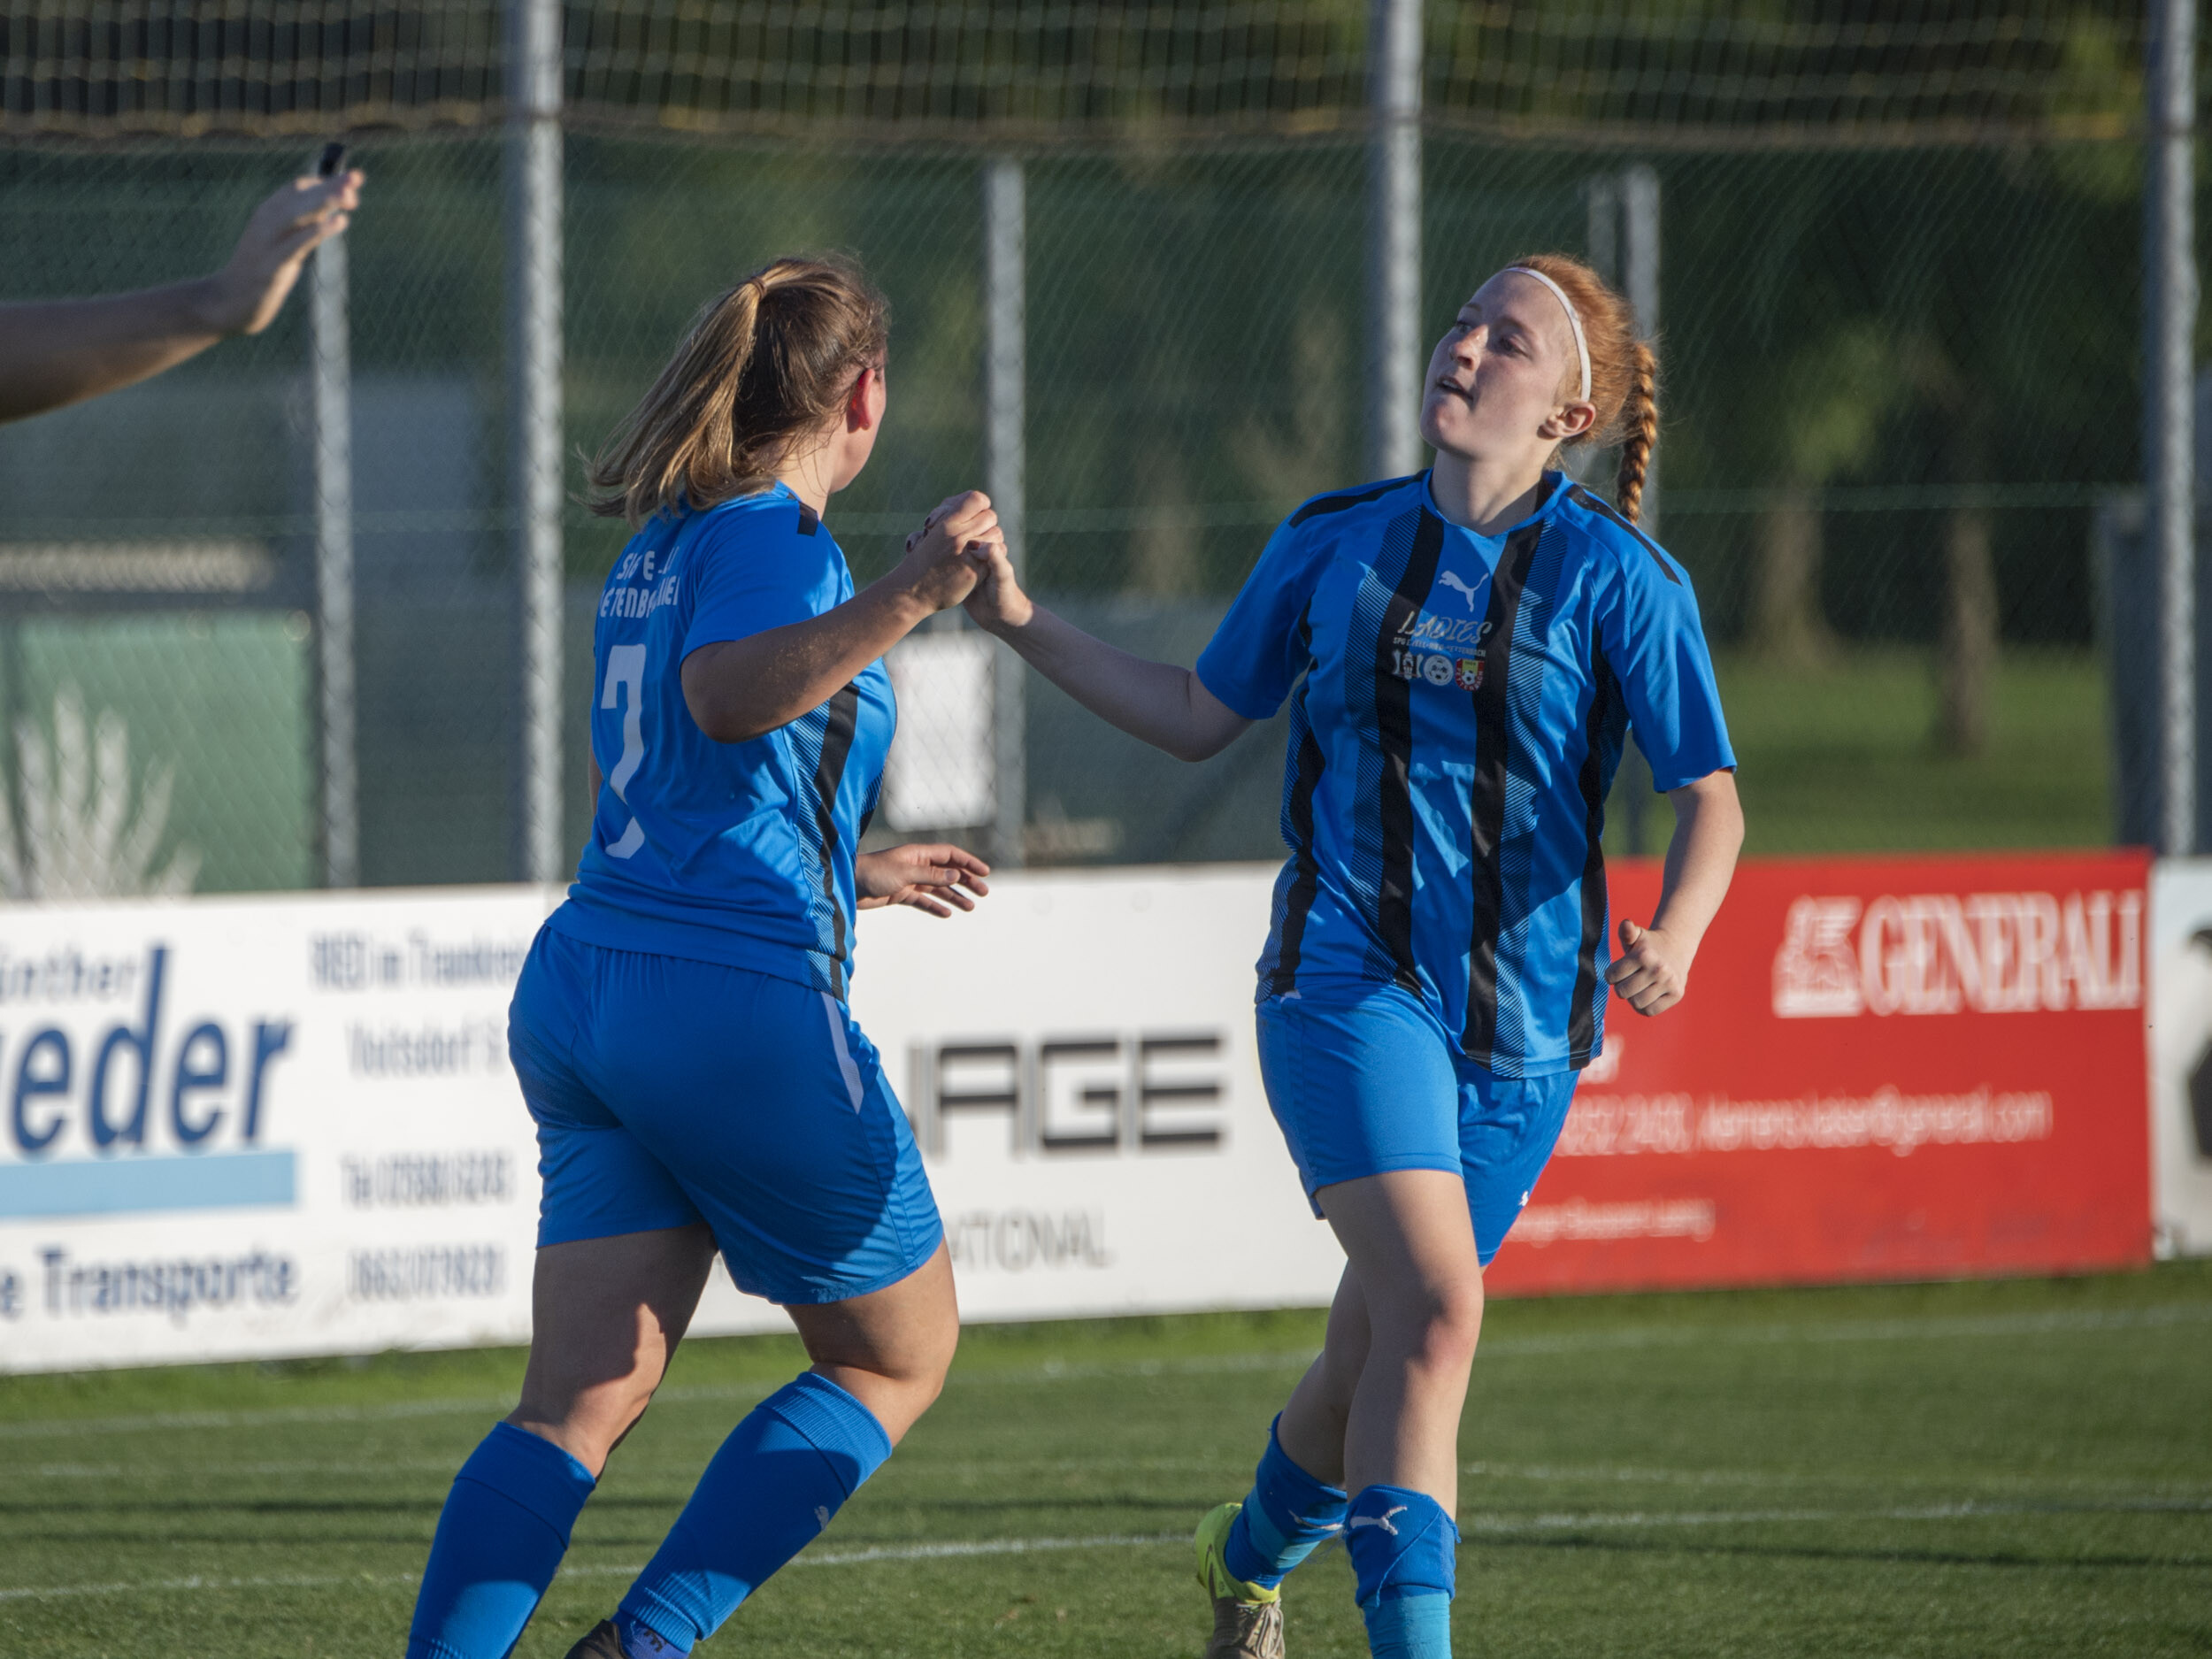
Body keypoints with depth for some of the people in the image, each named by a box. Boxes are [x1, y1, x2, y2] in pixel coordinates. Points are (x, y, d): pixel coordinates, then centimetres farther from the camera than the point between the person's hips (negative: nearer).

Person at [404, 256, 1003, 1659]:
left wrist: (848, 876, 40)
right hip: (740, 1002, -8)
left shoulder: (658, 549, 19)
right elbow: (726, 695, -29)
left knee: (584, 1399, 2)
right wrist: (903, 601, -38)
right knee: (900, 1357, 10)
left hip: (583, 987, 8)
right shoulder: (773, 537, -8)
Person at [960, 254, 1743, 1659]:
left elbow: (1710, 799, -6)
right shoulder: (1334, 545, 5)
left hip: (1521, 1018, 0)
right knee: (1434, 1305, -23)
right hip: (1349, 980, 0)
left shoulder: (1617, 578, -4)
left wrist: (1673, 938, -25)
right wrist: (1023, 622, 9)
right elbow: (1198, 719, 17)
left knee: (1376, 1359, 12)